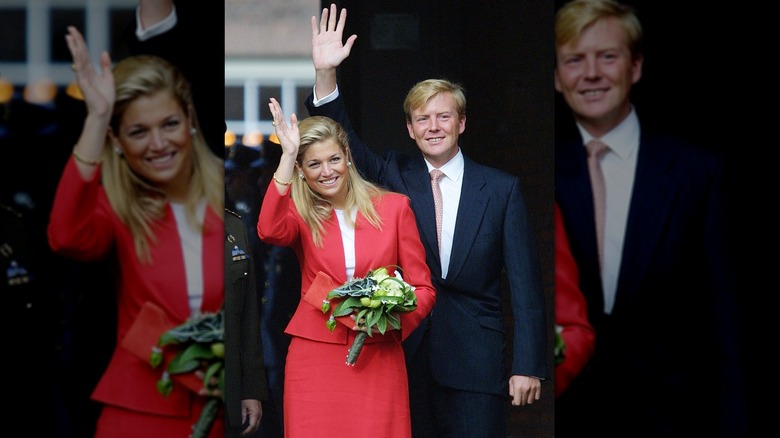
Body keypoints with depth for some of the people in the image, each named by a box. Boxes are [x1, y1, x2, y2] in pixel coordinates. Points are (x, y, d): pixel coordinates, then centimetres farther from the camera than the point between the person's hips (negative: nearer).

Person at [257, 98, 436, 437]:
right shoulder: (300, 215, 6)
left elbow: (423, 288, 7)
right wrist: (286, 156, -20)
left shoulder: (394, 207, 6)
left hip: (379, 359, 0)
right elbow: (269, 231, -20)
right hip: (314, 359, 0)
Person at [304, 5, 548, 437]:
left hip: (476, 366, -1)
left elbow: (524, 283, 0)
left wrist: (528, 366, -5)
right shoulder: (392, 177, 8)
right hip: (406, 360, 2)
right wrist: (325, 74, -23)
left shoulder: (501, 189, 3)